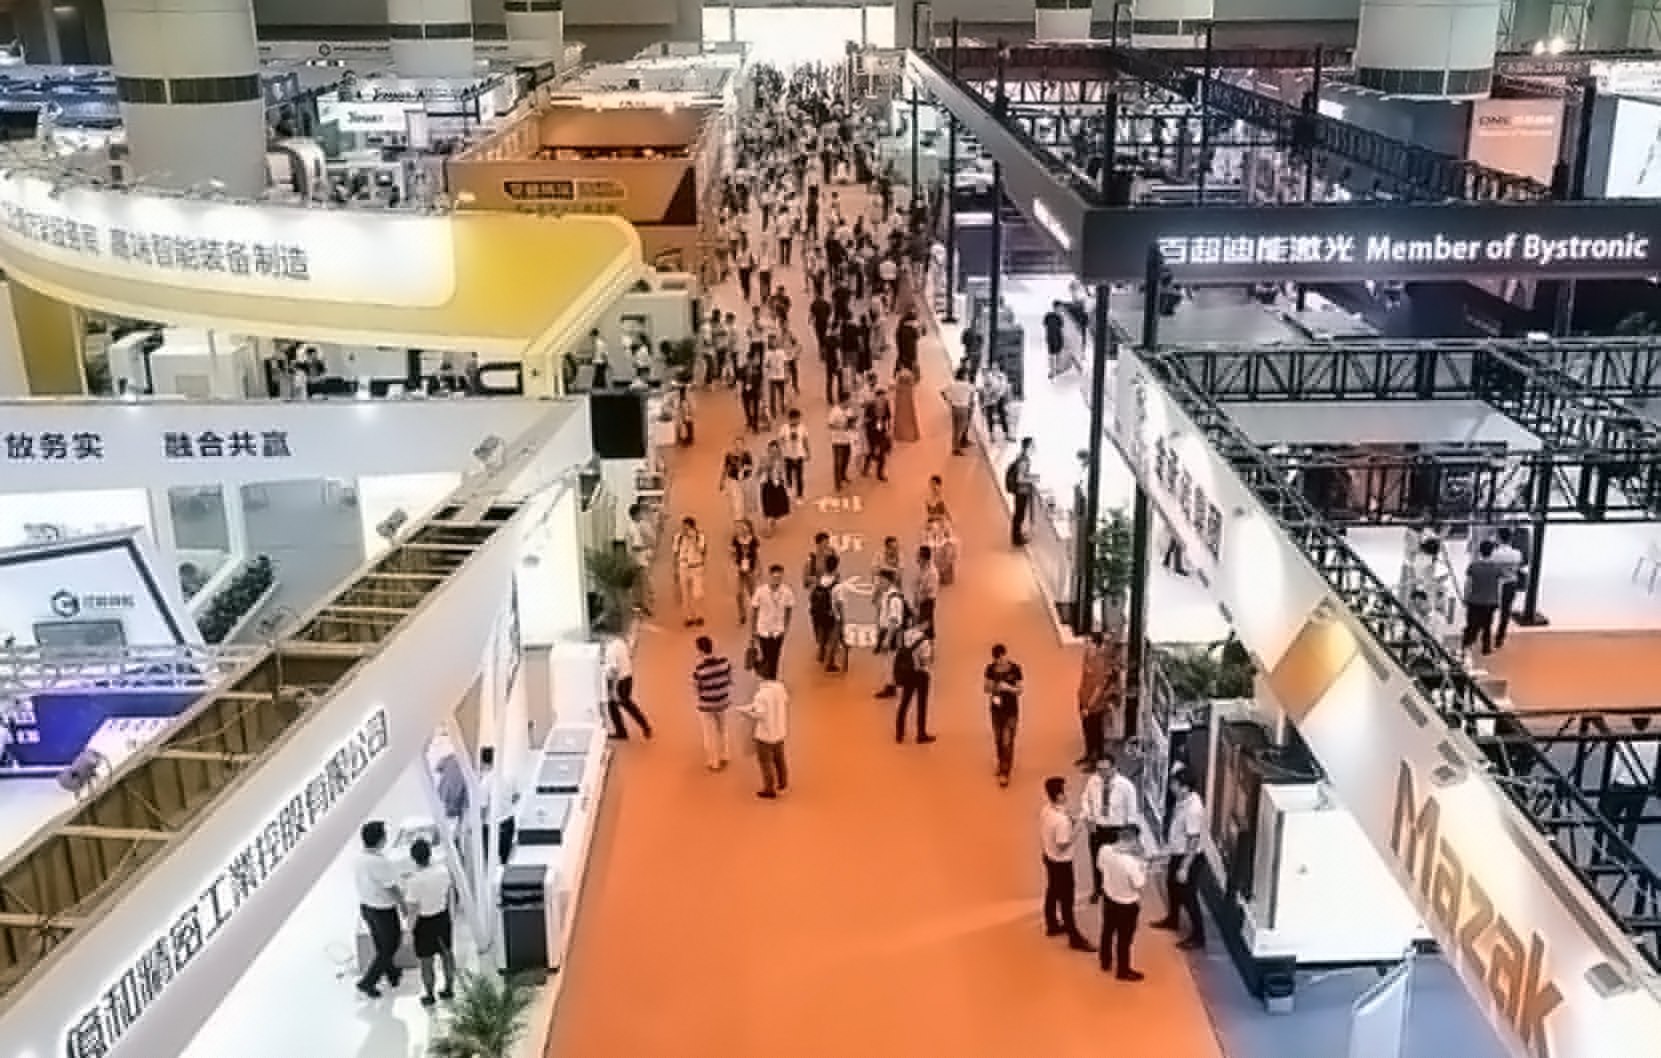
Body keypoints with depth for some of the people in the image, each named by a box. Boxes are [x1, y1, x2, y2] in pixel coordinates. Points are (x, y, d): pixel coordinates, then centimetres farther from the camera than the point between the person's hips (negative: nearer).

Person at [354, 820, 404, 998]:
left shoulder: (359, 858, -7)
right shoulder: (381, 862, -31)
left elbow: (361, 883, 7)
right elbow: (393, 889, -22)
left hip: (365, 906, 8)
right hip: (383, 911, -8)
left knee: (381, 944, 24)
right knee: (390, 945, 12)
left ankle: (392, 974, 43)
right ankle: (368, 981, 15)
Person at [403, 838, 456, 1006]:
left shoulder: (414, 881, -29)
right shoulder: (443, 871, -15)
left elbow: (413, 911, -21)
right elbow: (447, 895, 1)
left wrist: (410, 931, -6)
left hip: (424, 923, -5)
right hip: (443, 916, 5)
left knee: (426, 961, 15)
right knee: (447, 954, 22)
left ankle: (429, 996, 32)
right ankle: (449, 989, 38)